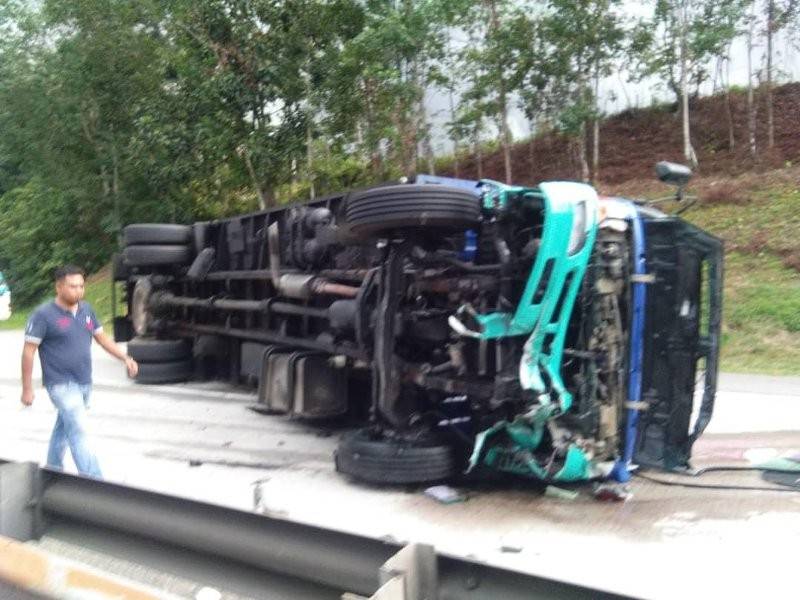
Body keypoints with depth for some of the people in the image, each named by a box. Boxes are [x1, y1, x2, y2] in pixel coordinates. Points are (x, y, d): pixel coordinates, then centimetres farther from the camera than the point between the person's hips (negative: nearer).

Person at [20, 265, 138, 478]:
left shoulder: (86, 310, 7)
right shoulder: (44, 314, -11)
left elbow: (102, 338, 16)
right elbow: (28, 351, -9)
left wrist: (126, 358, 5)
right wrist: (27, 389, -9)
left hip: (84, 382, 7)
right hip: (61, 385, -6)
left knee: (64, 427, 19)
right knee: (78, 432, -12)